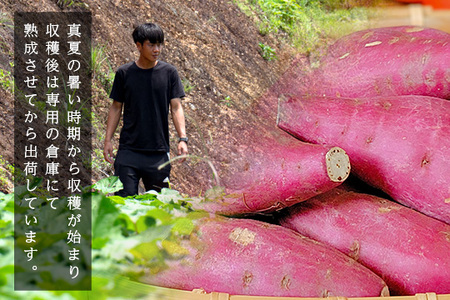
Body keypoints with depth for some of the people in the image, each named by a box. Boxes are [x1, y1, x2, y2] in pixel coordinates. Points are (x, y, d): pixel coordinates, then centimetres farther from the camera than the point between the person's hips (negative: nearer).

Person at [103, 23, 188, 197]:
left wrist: (182, 138, -12)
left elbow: (176, 107, 0)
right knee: (125, 198, -5)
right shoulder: (124, 73, 3)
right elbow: (116, 107, 9)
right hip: (128, 149, 0)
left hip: (159, 152, 0)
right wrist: (108, 139, 2)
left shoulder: (169, 72, 2)